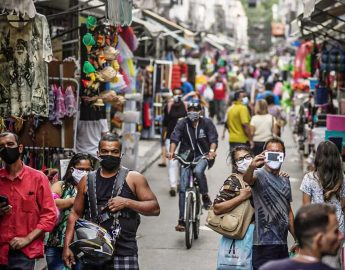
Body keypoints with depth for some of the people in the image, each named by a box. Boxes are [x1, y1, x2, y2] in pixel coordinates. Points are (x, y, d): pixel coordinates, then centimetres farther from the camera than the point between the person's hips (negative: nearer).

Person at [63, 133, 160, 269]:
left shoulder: (133, 178, 3)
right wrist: (67, 246, 5)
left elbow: (155, 208, 0)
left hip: (124, 253, -3)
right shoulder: (87, 181, 11)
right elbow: (75, 214, 13)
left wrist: (127, 202, -14)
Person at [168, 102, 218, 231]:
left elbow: (213, 139, -10)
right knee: (183, 188, -5)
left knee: (198, 171, -36)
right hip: (186, 156, 1)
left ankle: (205, 196, -9)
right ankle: (181, 220, 1)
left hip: (202, 156, -1)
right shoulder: (182, 123, -3)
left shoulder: (207, 123, -3)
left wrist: (212, 151, -30)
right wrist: (171, 151, -31)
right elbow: (174, 138, -13)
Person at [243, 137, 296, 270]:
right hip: (264, 243, -7)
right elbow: (247, 179, -32)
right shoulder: (259, 175, -6)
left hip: (282, 243, 7)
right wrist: (252, 167, -54)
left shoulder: (285, 180, 16)